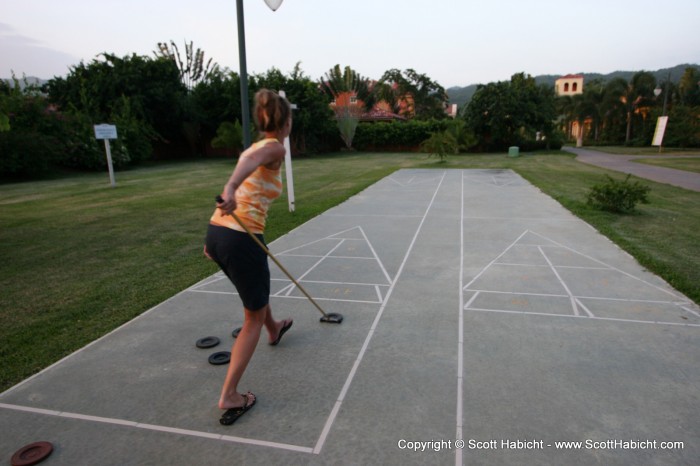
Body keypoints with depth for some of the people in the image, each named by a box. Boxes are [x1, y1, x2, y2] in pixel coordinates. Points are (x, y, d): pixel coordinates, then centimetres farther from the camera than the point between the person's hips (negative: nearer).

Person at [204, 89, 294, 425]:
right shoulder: (275, 148, -6)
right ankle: (229, 397, 12)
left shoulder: (255, 147, 17)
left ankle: (274, 330, 63)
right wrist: (231, 189, -49)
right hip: (241, 239, -9)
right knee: (254, 317, 9)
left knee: (258, 288, 34)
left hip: (216, 232, 9)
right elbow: (250, 161, -30)